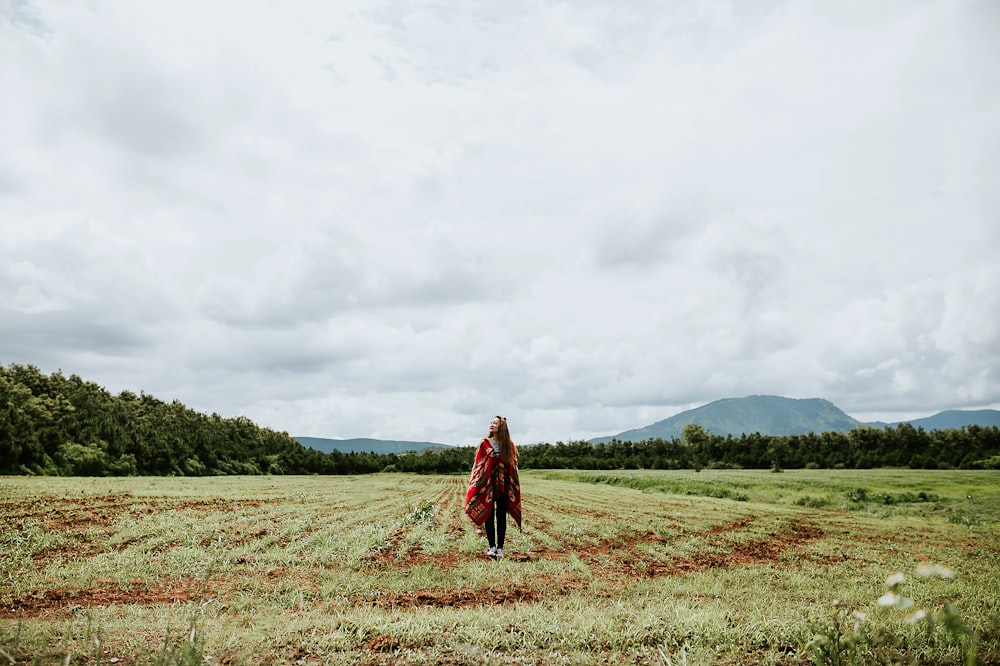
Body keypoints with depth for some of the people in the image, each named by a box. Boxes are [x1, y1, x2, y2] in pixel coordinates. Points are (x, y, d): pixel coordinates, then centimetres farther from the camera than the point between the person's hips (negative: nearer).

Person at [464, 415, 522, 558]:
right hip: (487, 485, 0)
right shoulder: (485, 443, 1)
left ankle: (500, 548, 11)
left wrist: (513, 488, 0)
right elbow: (478, 465, 1)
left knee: (501, 517, 3)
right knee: (488, 516, 2)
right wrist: (475, 486, -6)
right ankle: (492, 546, 12)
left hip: (503, 486, 0)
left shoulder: (509, 445, 3)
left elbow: (512, 467, 6)